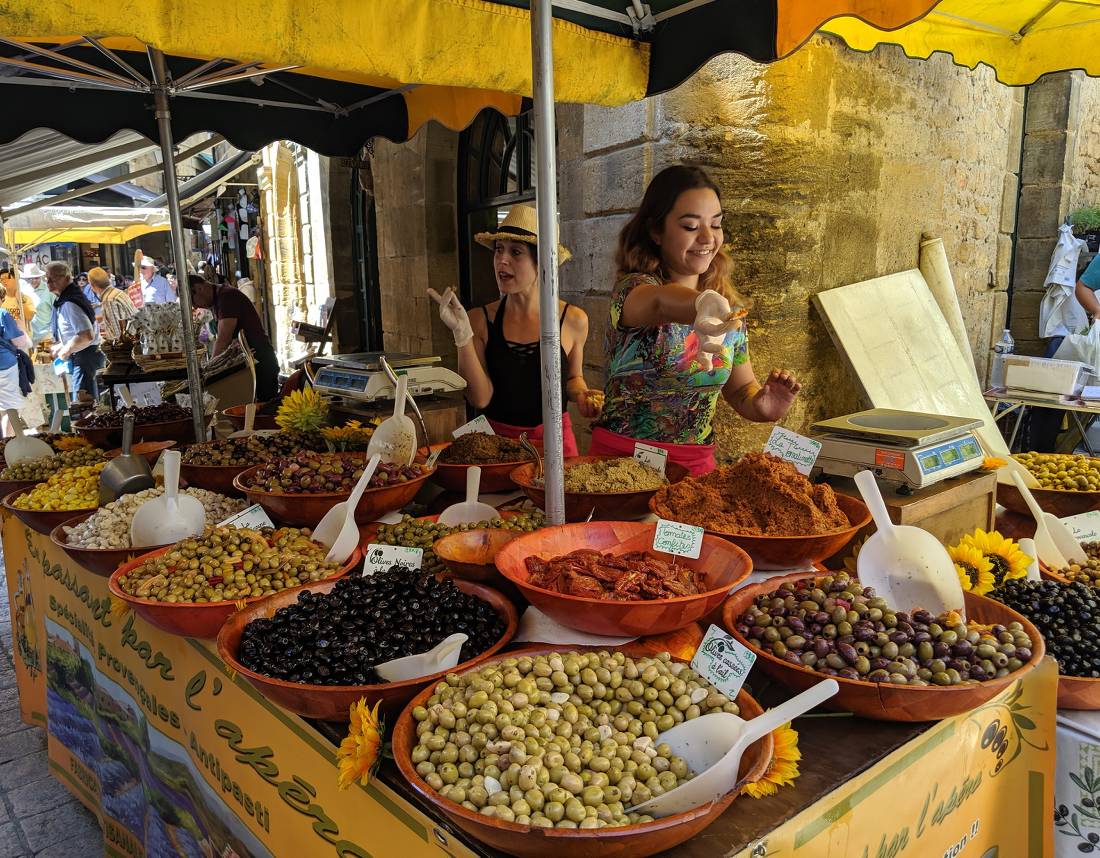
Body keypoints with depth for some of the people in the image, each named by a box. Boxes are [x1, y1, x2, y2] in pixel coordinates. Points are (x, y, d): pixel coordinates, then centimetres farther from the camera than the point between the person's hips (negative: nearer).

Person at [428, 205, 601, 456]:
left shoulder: (573, 320, -7)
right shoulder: (481, 321, -8)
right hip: (496, 438, 0)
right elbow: (480, 398, -15)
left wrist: (582, 395, -9)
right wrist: (462, 334, -20)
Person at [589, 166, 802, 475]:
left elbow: (740, 389, 16)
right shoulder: (632, 288, -8)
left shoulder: (729, 308, 9)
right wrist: (701, 305, -53)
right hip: (622, 460, -5)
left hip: (697, 464, 5)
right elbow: (660, 302, -31)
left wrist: (764, 407, -6)